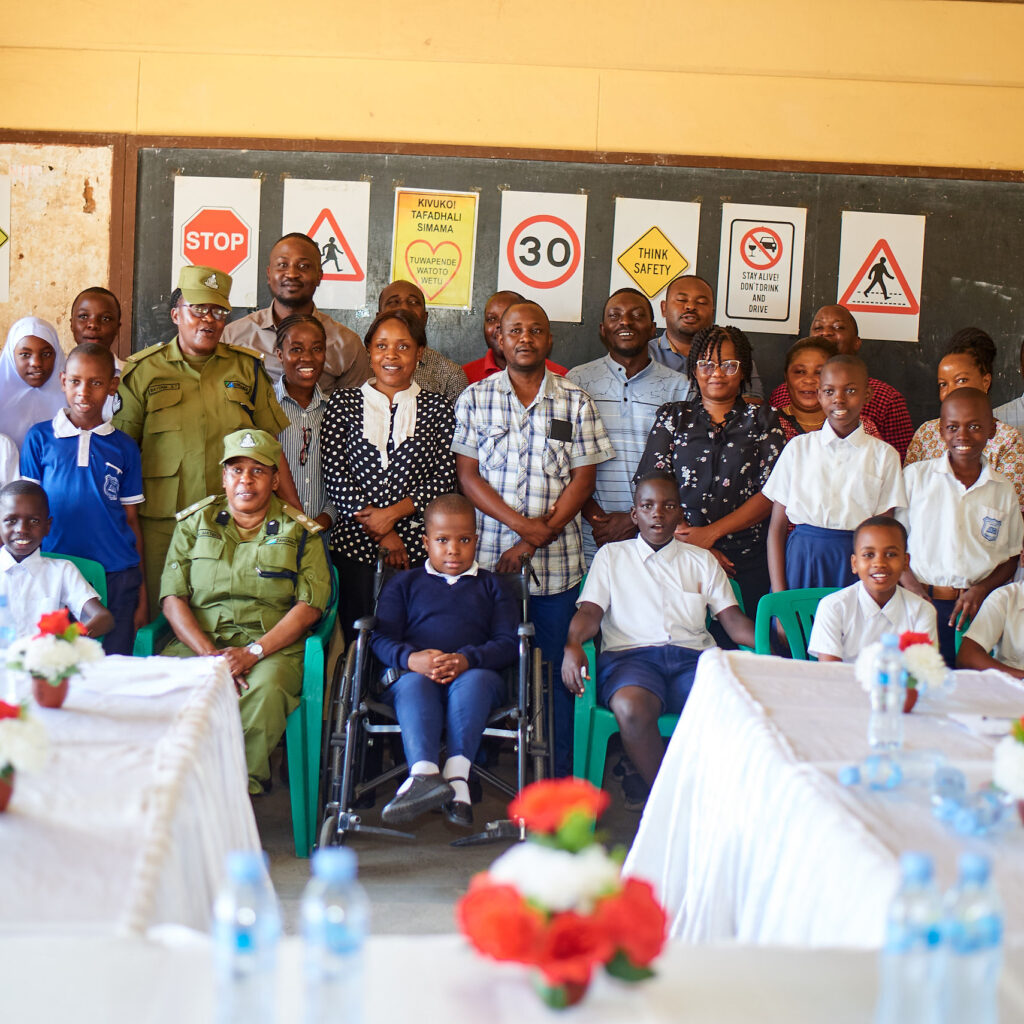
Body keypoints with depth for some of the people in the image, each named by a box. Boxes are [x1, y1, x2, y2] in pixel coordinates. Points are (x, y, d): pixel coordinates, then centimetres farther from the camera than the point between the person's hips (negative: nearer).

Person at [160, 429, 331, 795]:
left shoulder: (300, 531, 12)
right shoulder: (194, 523, 16)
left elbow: (309, 605, 0)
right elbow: (172, 597, 6)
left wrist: (253, 652, -14)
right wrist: (209, 654, -11)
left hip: (274, 645, -1)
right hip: (197, 641, 2)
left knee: (265, 691, -36)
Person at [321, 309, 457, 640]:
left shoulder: (437, 408, 9)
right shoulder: (344, 402, 8)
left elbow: (445, 479, 2)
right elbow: (334, 476, 0)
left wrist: (393, 513, -11)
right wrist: (381, 533, -7)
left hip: (417, 547, 0)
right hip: (354, 544, 0)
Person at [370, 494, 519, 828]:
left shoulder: (493, 587, 24)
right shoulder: (403, 584, 24)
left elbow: (509, 642, 8)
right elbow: (382, 638, 9)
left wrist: (467, 660, -15)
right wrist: (412, 659, -16)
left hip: (475, 673, 0)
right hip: (414, 674, 0)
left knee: (475, 680, -36)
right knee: (414, 683, -36)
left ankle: (457, 773, -51)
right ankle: (424, 773, -57)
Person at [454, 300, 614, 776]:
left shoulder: (575, 401, 7)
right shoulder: (475, 398, 6)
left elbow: (583, 478, 3)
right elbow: (467, 475, 0)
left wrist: (534, 542, -7)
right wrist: (525, 524, -12)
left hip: (557, 562, 0)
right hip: (488, 558, 0)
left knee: (554, 667, 3)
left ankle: (557, 776, 12)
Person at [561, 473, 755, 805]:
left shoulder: (702, 560, 24)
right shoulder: (611, 555, 21)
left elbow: (734, 621, 15)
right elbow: (590, 612, 9)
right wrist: (572, 645, -14)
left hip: (693, 656, 1)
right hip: (629, 653, -1)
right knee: (631, 707, -38)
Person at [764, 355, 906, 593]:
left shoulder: (884, 455, 5)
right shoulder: (798, 448, 6)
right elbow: (776, 528, 3)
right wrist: (779, 596, -5)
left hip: (856, 569, 0)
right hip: (799, 562, 0)